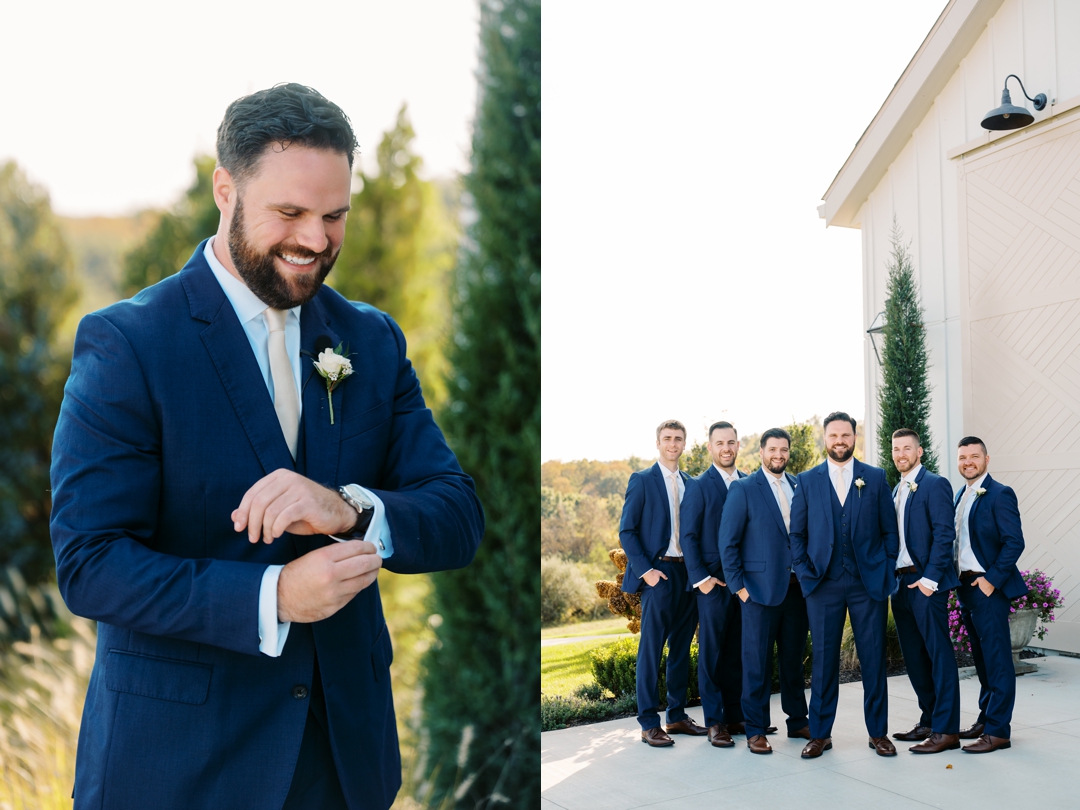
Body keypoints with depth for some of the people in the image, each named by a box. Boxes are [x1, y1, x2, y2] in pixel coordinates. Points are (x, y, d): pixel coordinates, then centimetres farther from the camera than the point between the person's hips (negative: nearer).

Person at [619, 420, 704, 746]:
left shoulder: (690, 483, 14)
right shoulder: (642, 480, -2)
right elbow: (626, 531, -5)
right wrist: (645, 570, -14)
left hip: (688, 573, 6)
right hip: (658, 574, -5)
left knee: (681, 649, 11)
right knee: (651, 649, -3)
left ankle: (677, 716, 21)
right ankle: (649, 723, 3)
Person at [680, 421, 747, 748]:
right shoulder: (698, 486, -3)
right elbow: (688, 536, -5)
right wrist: (701, 578, -11)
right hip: (713, 582, -4)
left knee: (739, 650, 9)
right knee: (712, 651, 1)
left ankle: (735, 715, 20)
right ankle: (714, 721, 9)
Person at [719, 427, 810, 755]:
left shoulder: (800, 486, 9)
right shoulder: (744, 489, -4)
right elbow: (728, 541, -5)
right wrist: (738, 585, -8)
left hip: (797, 587, 4)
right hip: (760, 588, -4)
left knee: (794, 658, 14)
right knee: (757, 661, 1)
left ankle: (798, 721, 27)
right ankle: (755, 730, 10)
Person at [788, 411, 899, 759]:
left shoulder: (875, 477, 6)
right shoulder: (807, 480, 6)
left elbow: (890, 530, 7)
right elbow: (796, 533, 8)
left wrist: (887, 571, -1)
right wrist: (804, 573, -2)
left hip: (869, 582, 0)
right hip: (823, 584, 0)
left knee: (874, 658, 5)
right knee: (824, 659, 5)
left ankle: (878, 732, 19)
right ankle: (820, 733, 15)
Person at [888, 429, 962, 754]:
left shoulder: (935, 485, -7)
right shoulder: (896, 491, 18)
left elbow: (944, 534, -14)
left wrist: (929, 579, -19)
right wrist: (893, 578, 10)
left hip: (926, 583, -8)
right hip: (901, 582, 8)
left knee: (939, 654, -4)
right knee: (914, 657, 13)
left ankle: (946, 730, 0)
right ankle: (928, 721, 23)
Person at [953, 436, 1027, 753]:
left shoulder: (999, 494, -10)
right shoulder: (960, 496, 15)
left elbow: (1015, 542, -15)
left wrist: (991, 579, -18)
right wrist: (957, 579, 10)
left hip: (988, 588, -8)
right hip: (966, 586, 8)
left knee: (997, 659, -2)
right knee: (981, 658, 16)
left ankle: (998, 730, 2)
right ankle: (985, 718, 25)